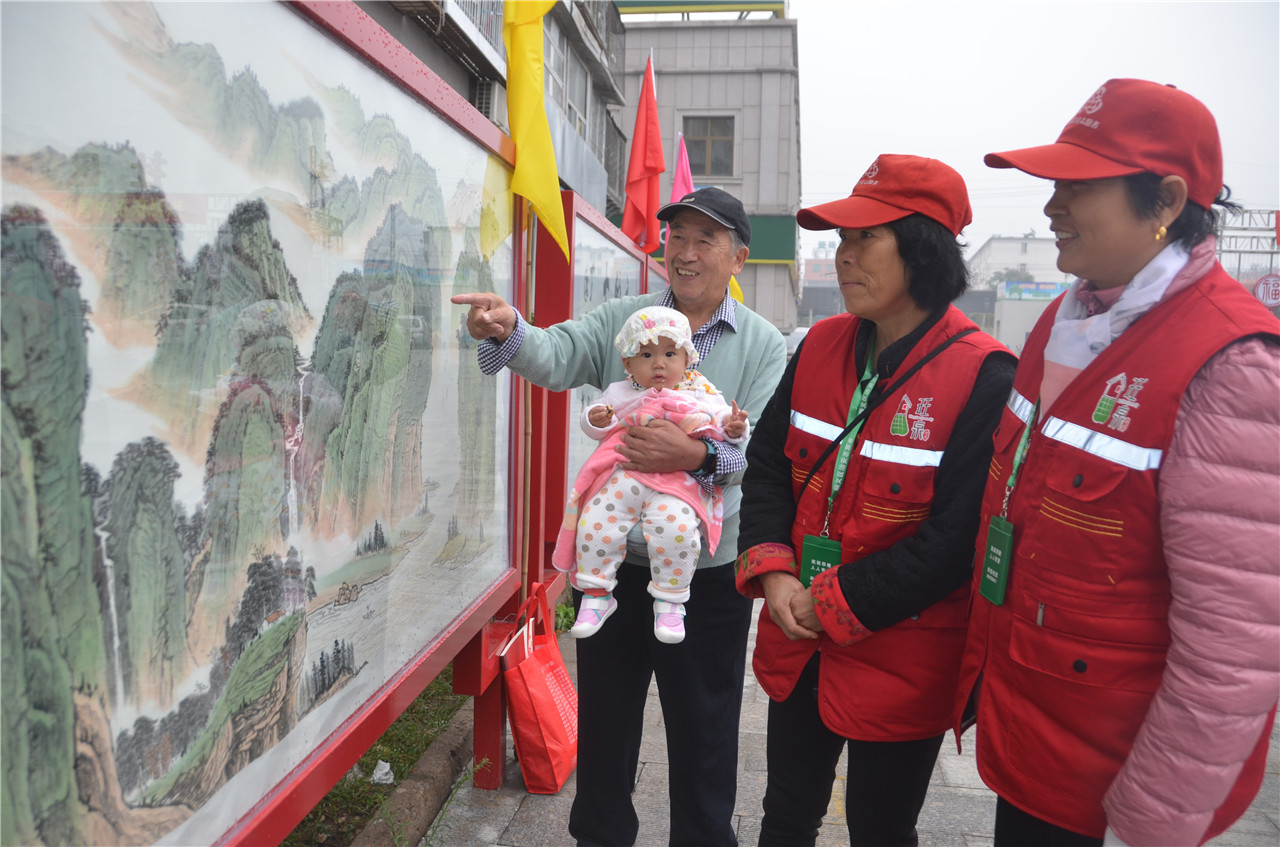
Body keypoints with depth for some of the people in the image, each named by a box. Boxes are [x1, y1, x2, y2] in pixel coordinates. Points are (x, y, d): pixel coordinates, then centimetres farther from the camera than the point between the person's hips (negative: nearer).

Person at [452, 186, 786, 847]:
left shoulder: (763, 345, -1)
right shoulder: (620, 320, 2)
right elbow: (556, 356, -16)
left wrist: (699, 455, -31)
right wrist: (509, 333, -38)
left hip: (709, 571, -1)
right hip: (613, 556, 2)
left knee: (702, 731, 15)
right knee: (604, 718, 18)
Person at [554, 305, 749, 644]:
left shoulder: (701, 394, 16)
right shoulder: (621, 393, 21)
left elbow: (722, 421, 11)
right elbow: (596, 422, 21)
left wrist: (733, 428, -12)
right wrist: (596, 419, -3)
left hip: (678, 480, -2)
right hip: (623, 476, 3)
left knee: (676, 526, -29)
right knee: (595, 522, -18)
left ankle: (670, 600, -7)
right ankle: (596, 593, 4)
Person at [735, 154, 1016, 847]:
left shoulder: (983, 377, -18)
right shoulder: (821, 347, 1)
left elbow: (957, 537, -21)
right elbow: (766, 466, 5)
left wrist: (833, 606, -17)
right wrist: (772, 575, -9)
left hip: (900, 657, -5)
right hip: (796, 642, 5)